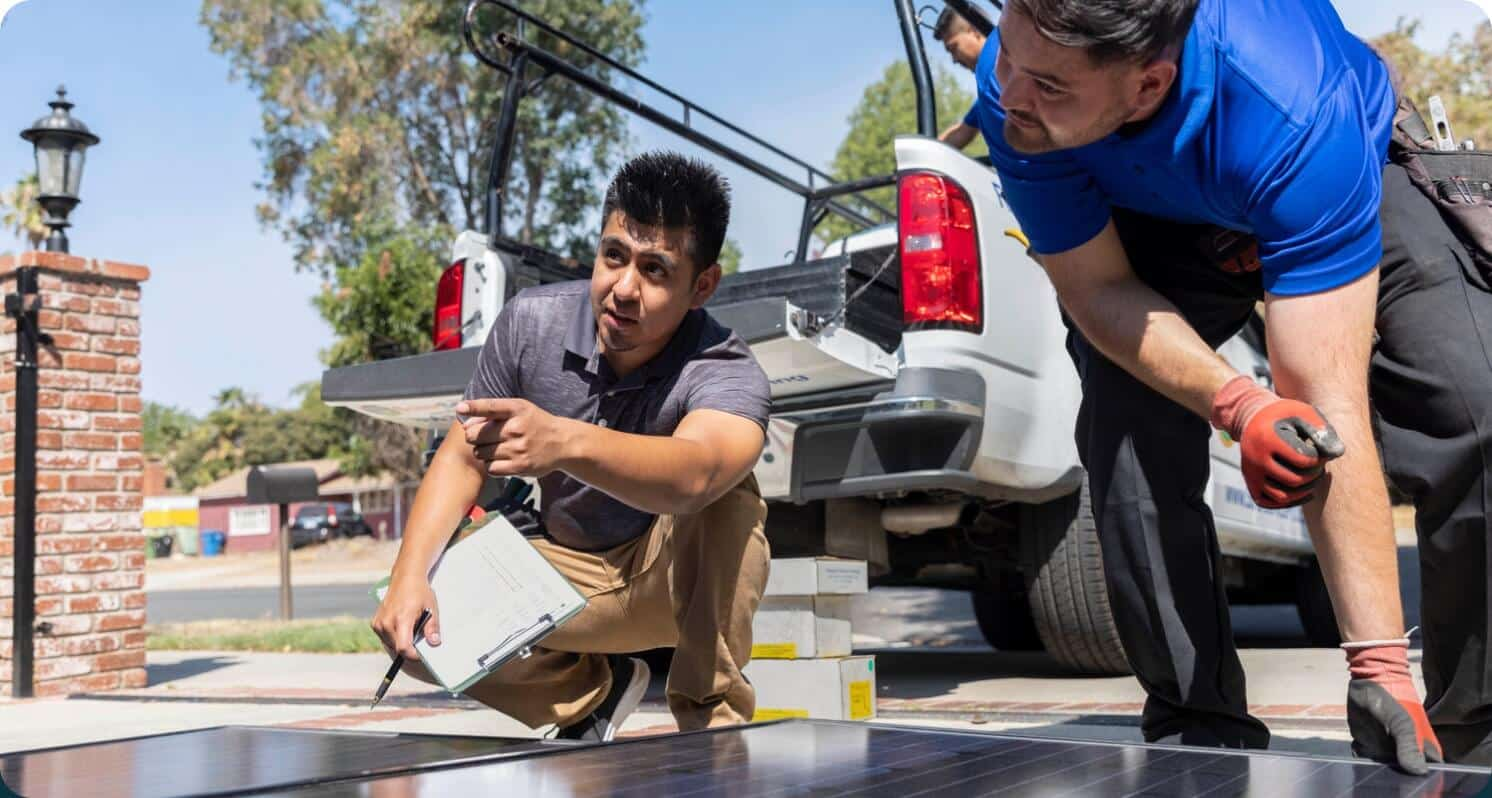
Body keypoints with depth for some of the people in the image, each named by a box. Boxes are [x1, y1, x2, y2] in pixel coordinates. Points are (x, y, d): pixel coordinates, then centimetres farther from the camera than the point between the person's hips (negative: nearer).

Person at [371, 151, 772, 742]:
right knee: (414, 635, -19)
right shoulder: (531, 323, -15)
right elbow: (460, 456, -8)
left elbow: (693, 475, -52)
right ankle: (595, 692, 8)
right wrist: (409, 575, -23)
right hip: (570, 573, 5)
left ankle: (714, 719, -19)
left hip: (683, 580, -4)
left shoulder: (727, 373, -29)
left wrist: (565, 442, -70)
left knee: (724, 492, -37)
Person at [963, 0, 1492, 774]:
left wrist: (1379, 665, -43)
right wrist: (1237, 405, -44)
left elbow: (1323, 405, -43)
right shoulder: (1015, 83, -34)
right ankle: (1197, 728, -3)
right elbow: (1097, 289, -25)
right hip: (1149, 226, 2)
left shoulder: (1294, 116, -43)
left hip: (1347, 192, -2)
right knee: (1130, 436, -22)